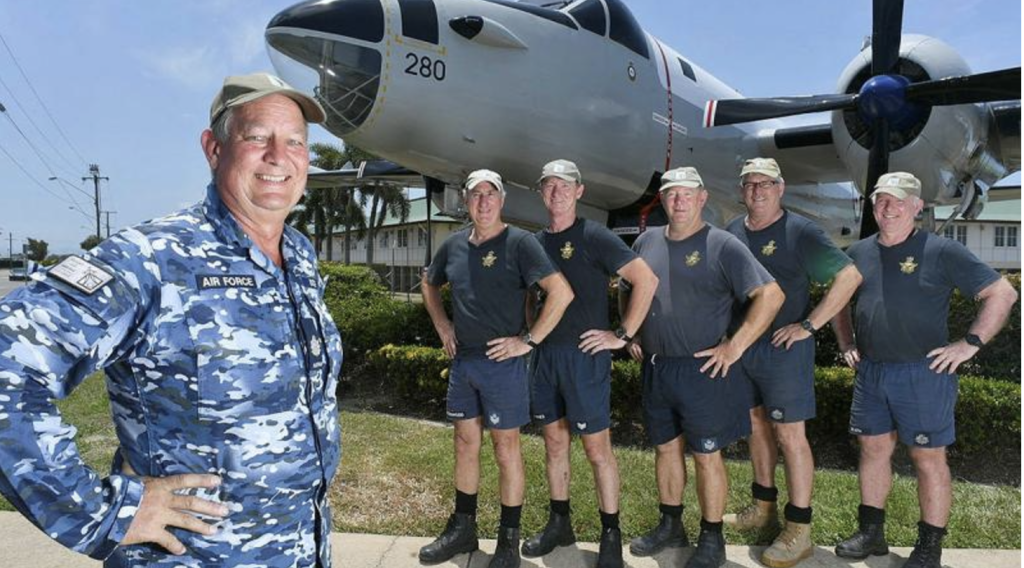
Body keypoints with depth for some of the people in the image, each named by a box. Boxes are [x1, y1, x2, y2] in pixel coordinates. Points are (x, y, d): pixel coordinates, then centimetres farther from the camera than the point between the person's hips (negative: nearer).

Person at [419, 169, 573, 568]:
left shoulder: (519, 243, -11)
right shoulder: (454, 244, 7)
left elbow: (562, 292, -19)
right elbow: (429, 284, 26)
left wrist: (528, 341, -17)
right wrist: (441, 325, 12)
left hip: (502, 361, -6)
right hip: (462, 360, 6)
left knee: (506, 448, 5)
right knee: (465, 443, 16)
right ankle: (462, 529, 32)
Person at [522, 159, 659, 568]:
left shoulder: (594, 237, -8)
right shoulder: (537, 242, 10)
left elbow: (646, 279, -14)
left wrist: (623, 335, -14)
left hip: (585, 355, -6)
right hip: (544, 354, 6)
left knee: (597, 448, 2)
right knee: (554, 443, 15)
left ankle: (611, 534, 16)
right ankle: (559, 524, 30)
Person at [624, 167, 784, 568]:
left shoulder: (722, 246, -10)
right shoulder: (646, 242, 7)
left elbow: (771, 295, -16)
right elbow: (627, 290, 22)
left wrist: (735, 346, -17)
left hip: (702, 370, -5)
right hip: (655, 368, 6)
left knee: (706, 455, 5)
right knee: (665, 448, 17)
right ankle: (670, 526, 35)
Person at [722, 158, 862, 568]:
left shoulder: (800, 232, -10)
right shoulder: (732, 231, 8)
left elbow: (849, 275, -13)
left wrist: (808, 325, -16)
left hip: (784, 347, -6)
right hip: (740, 346, 6)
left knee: (790, 435, -2)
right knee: (757, 425, 16)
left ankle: (798, 531, 8)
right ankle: (763, 508, 32)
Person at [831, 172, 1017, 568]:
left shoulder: (941, 252, -6)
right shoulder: (859, 253, 9)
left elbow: (1002, 293, -6)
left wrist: (970, 343, -12)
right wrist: (845, 343, 13)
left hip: (923, 373, -5)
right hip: (870, 372, 5)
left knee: (928, 458, 4)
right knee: (873, 449, 12)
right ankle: (871, 534, 26)